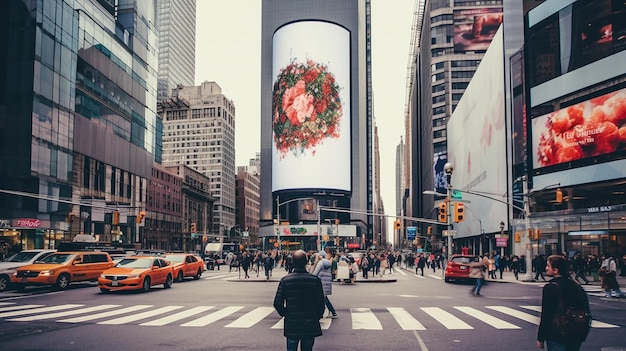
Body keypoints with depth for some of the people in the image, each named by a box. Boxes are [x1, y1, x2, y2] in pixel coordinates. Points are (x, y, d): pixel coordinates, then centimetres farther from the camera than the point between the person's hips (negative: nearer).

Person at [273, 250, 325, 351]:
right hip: (310, 326, 0)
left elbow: (277, 303, -6)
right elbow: (320, 303, -6)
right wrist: (317, 316, 11)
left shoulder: (285, 280, -8)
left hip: (291, 325, 0)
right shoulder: (315, 280, -9)